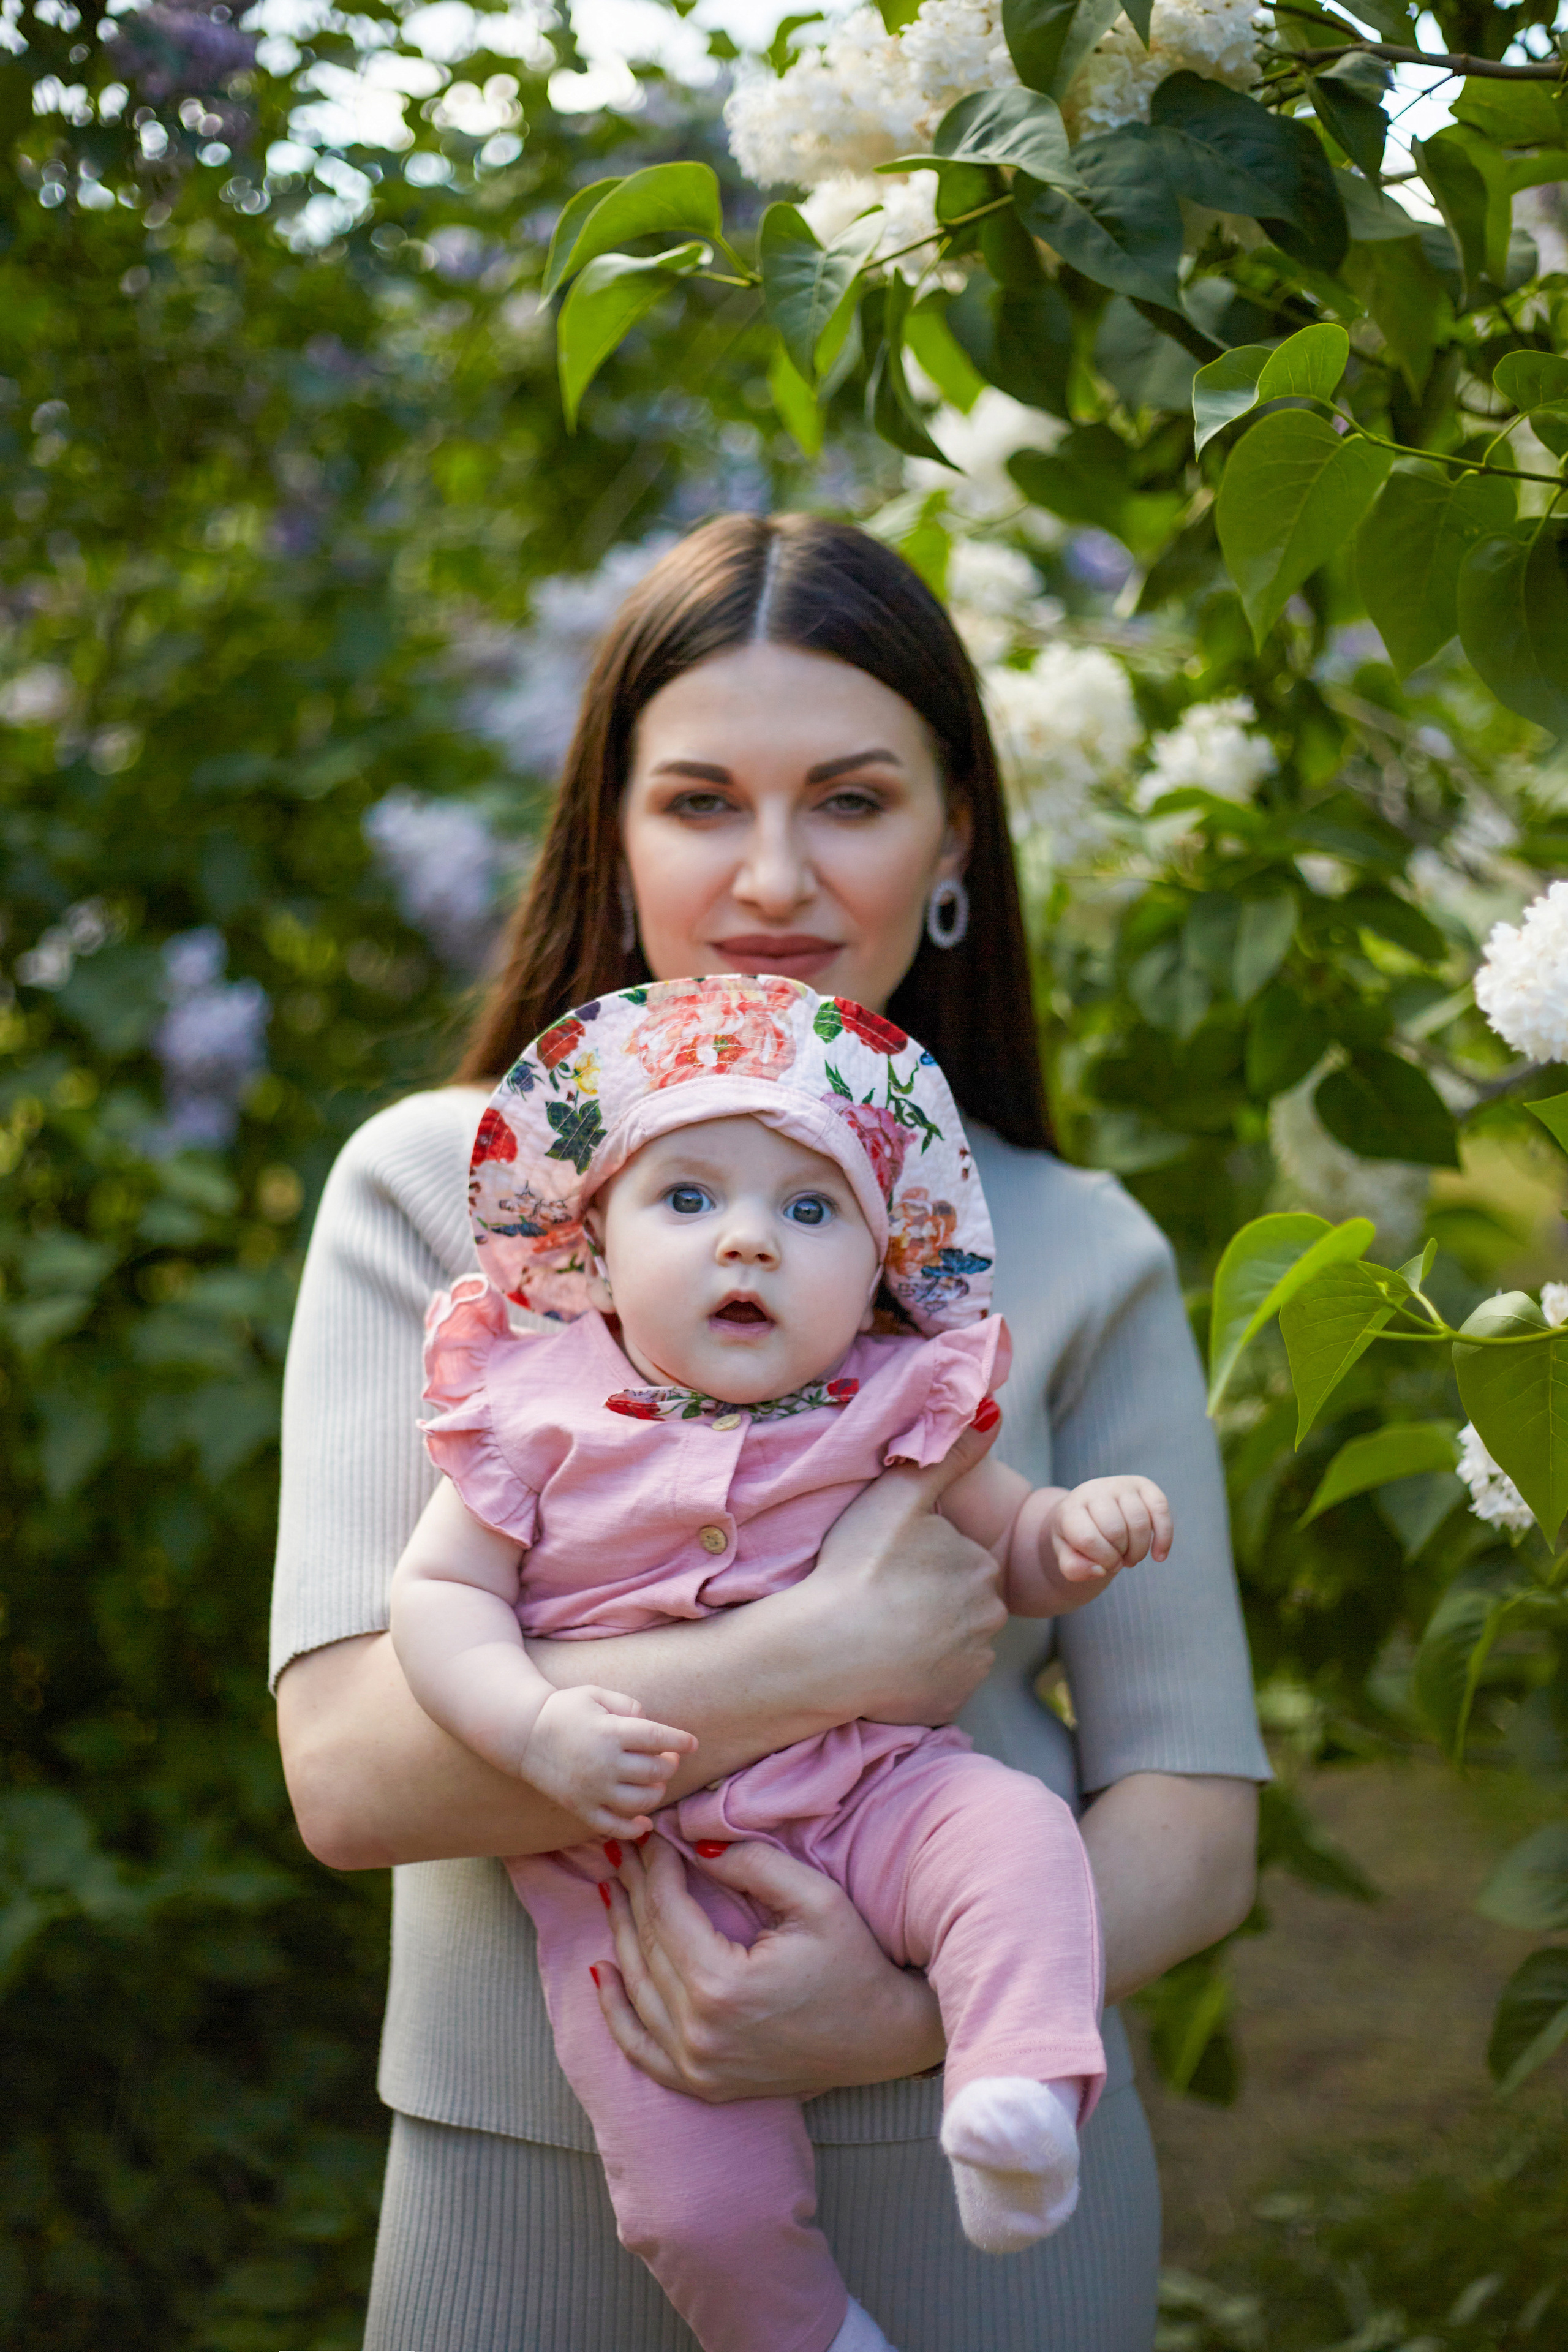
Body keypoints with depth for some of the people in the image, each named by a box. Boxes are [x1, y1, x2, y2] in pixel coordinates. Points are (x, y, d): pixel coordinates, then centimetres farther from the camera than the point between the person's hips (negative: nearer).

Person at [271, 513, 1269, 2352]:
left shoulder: (1076, 1257, 1)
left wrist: (914, 2006, -17)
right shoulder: (436, 1192, -3)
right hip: (527, 2183, 0)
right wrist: (842, 1655, -20)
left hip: (969, 2192, 1)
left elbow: (1194, 1822, 0)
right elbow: (349, 1767, -14)